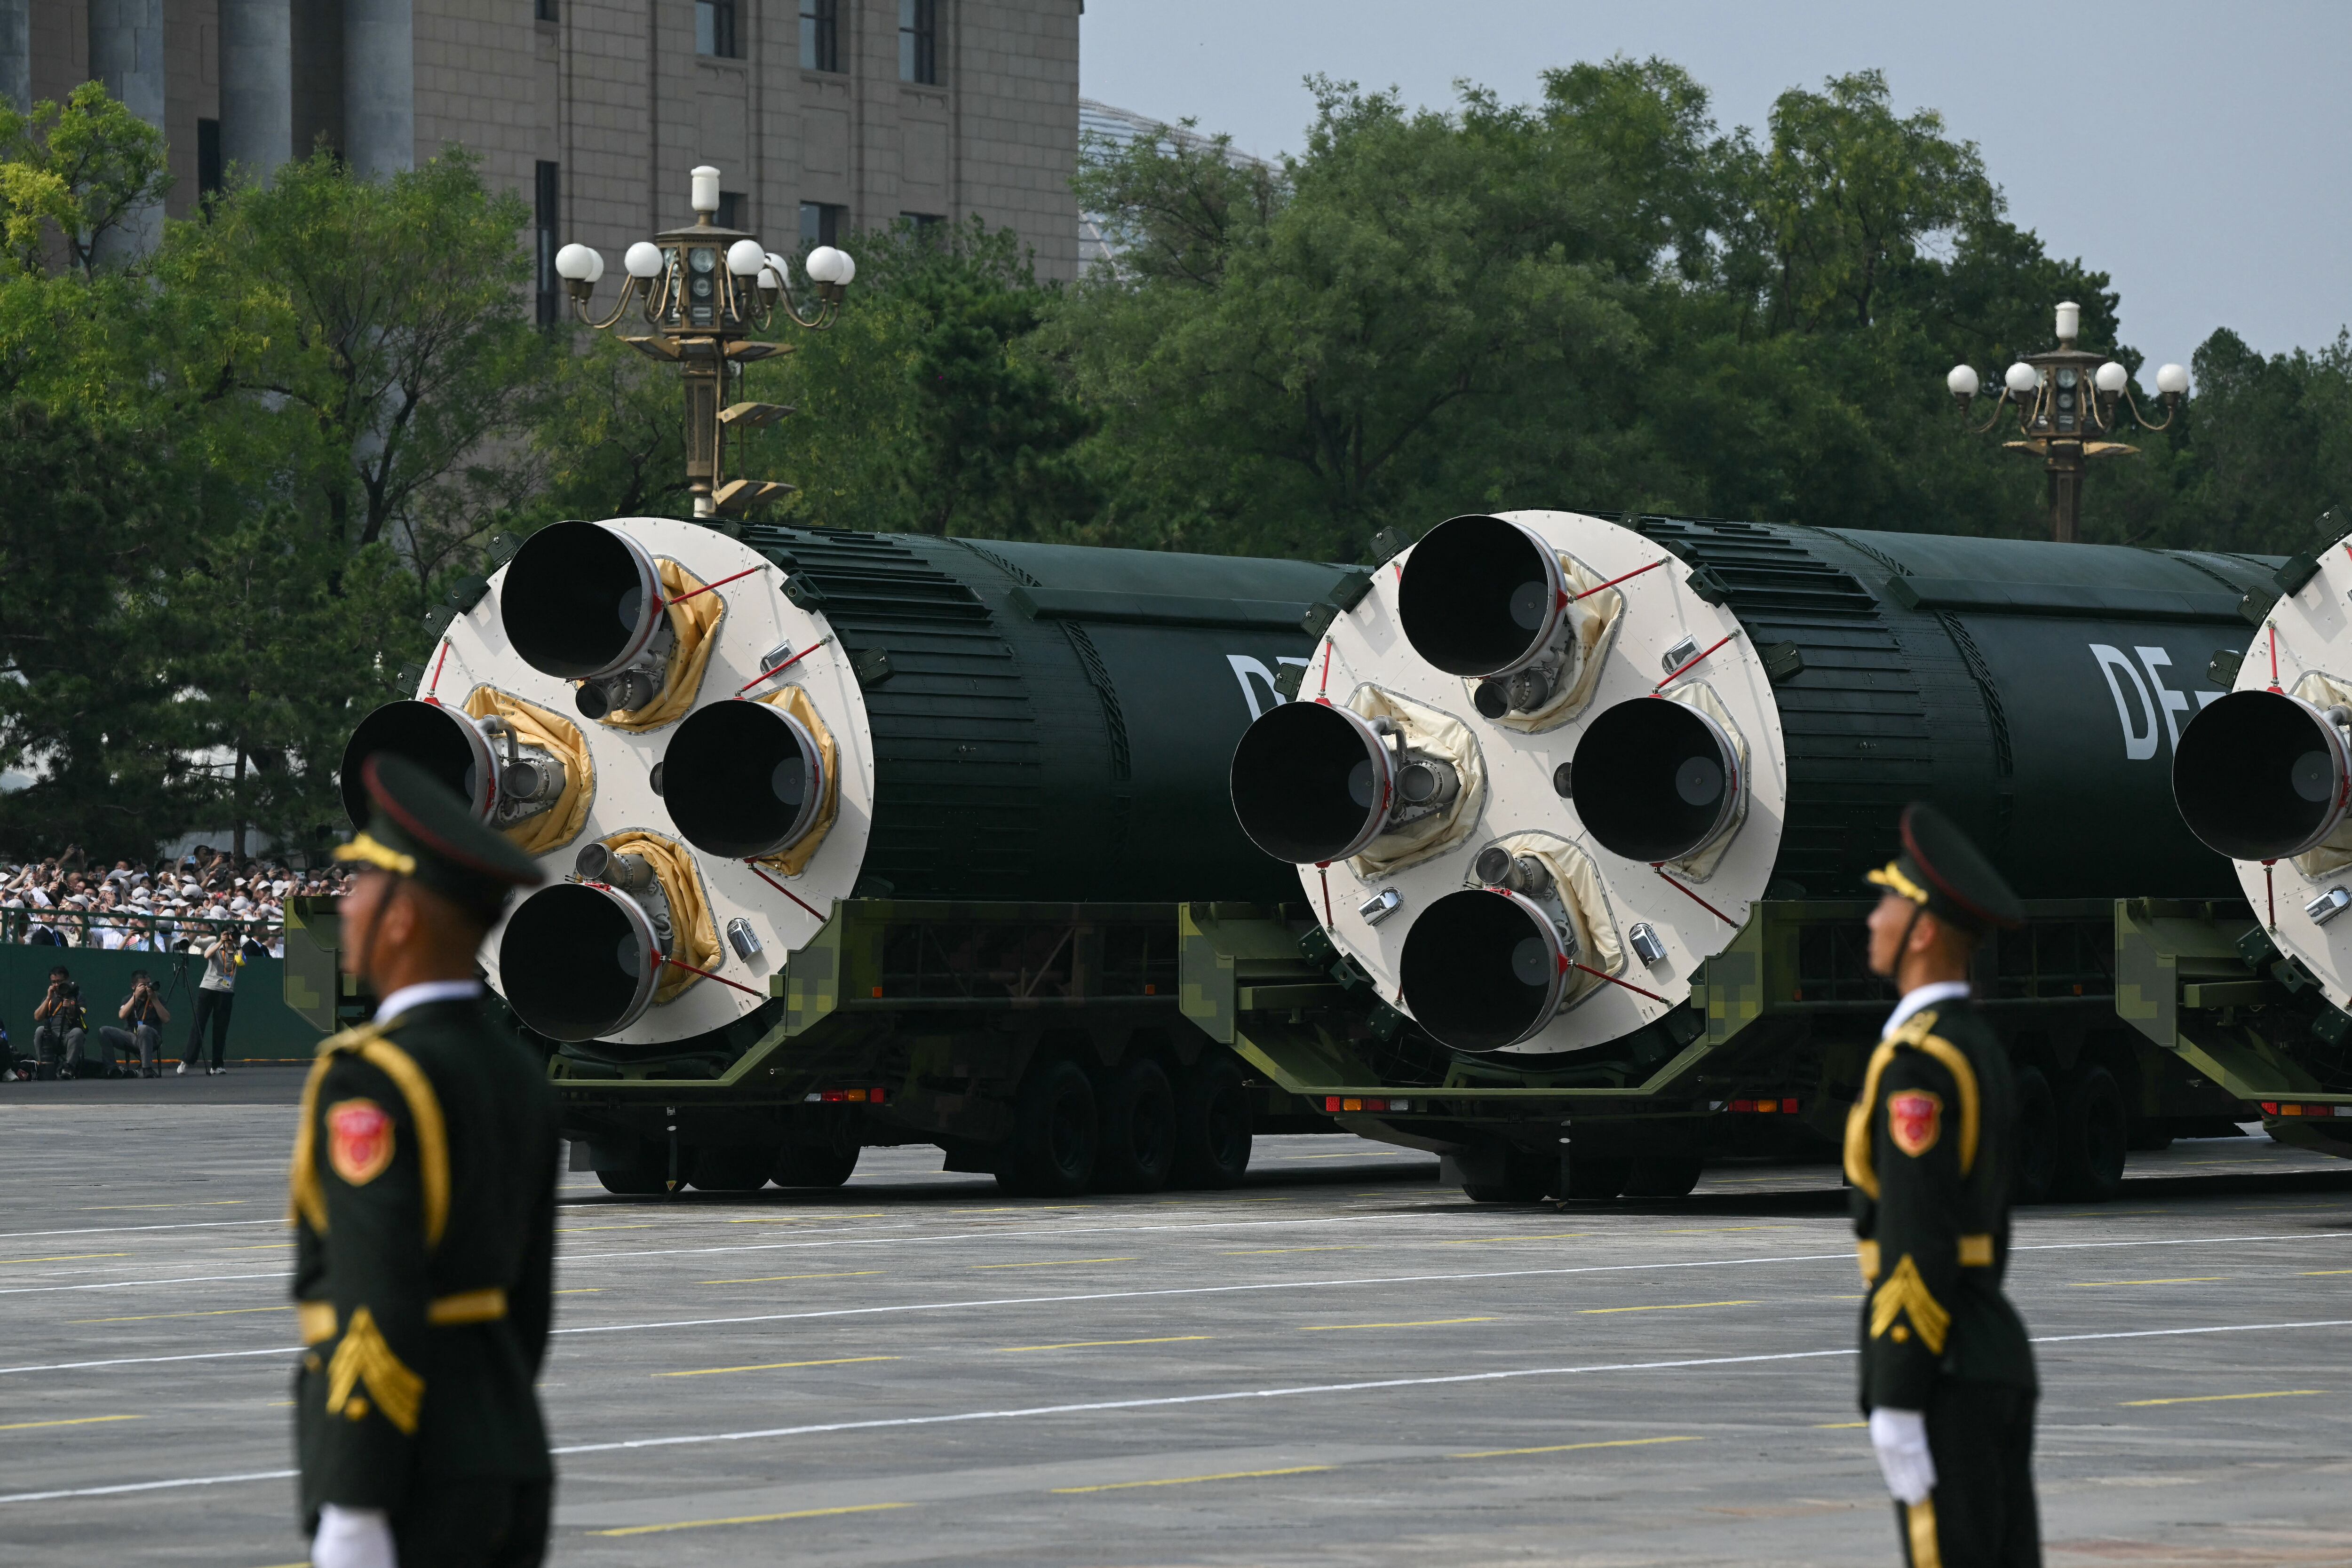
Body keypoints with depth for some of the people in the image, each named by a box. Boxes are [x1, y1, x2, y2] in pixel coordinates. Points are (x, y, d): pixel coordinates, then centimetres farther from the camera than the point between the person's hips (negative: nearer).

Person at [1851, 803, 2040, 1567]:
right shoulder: (1980, 1053, 15)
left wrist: (1896, 1410, -21)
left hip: (1938, 1376, -10)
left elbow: (1916, 1249, -22)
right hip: (1996, 1361, 10)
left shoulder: (1919, 1063, -17)